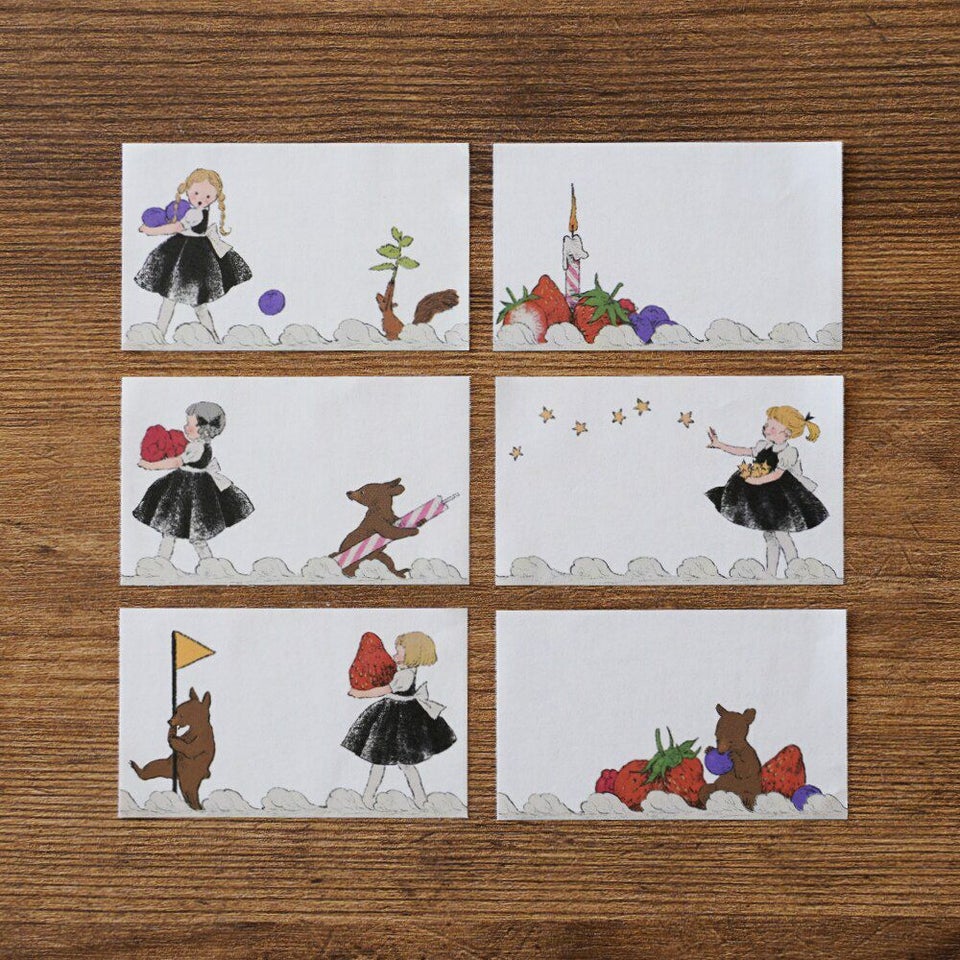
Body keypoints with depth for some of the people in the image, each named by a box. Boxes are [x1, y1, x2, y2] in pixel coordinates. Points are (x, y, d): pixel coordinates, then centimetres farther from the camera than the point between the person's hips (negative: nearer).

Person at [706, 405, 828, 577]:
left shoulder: (789, 452, -17)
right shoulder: (764, 446, 5)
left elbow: (776, 474, -24)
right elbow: (742, 451, 10)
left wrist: (754, 481, -23)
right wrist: (719, 444, 9)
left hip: (784, 497, -8)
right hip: (766, 498, 8)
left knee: (781, 534, -8)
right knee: (769, 534, 13)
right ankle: (770, 573, 22)